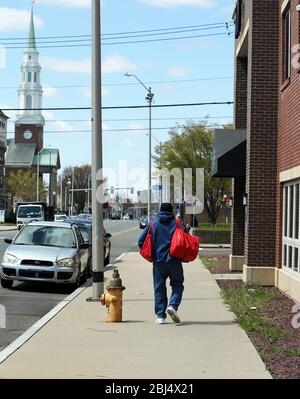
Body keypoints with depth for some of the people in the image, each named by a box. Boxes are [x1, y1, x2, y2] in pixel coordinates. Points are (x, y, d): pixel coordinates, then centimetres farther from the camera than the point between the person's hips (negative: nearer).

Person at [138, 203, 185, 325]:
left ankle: (160, 316, 5)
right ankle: (173, 305, -13)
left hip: (158, 261, 1)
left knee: (159, 287, 8)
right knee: (177, 284, 11)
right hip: (174, 260, -1)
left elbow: (141, 242, 3)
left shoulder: (152, 224, 6)